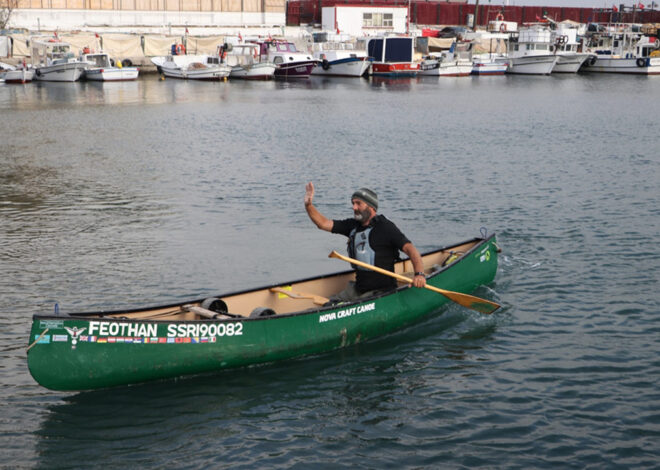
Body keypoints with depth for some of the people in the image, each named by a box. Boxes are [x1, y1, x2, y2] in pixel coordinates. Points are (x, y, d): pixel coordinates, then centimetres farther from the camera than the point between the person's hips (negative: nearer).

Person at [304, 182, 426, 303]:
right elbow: (323, 223, 8)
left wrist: (419, 274, -36)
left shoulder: (385, 227, -13)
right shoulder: (353, 225, 8)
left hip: (382, 291, -7)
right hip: (358, 288, 8)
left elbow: (410, 249, -20)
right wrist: (308, 205, -8)